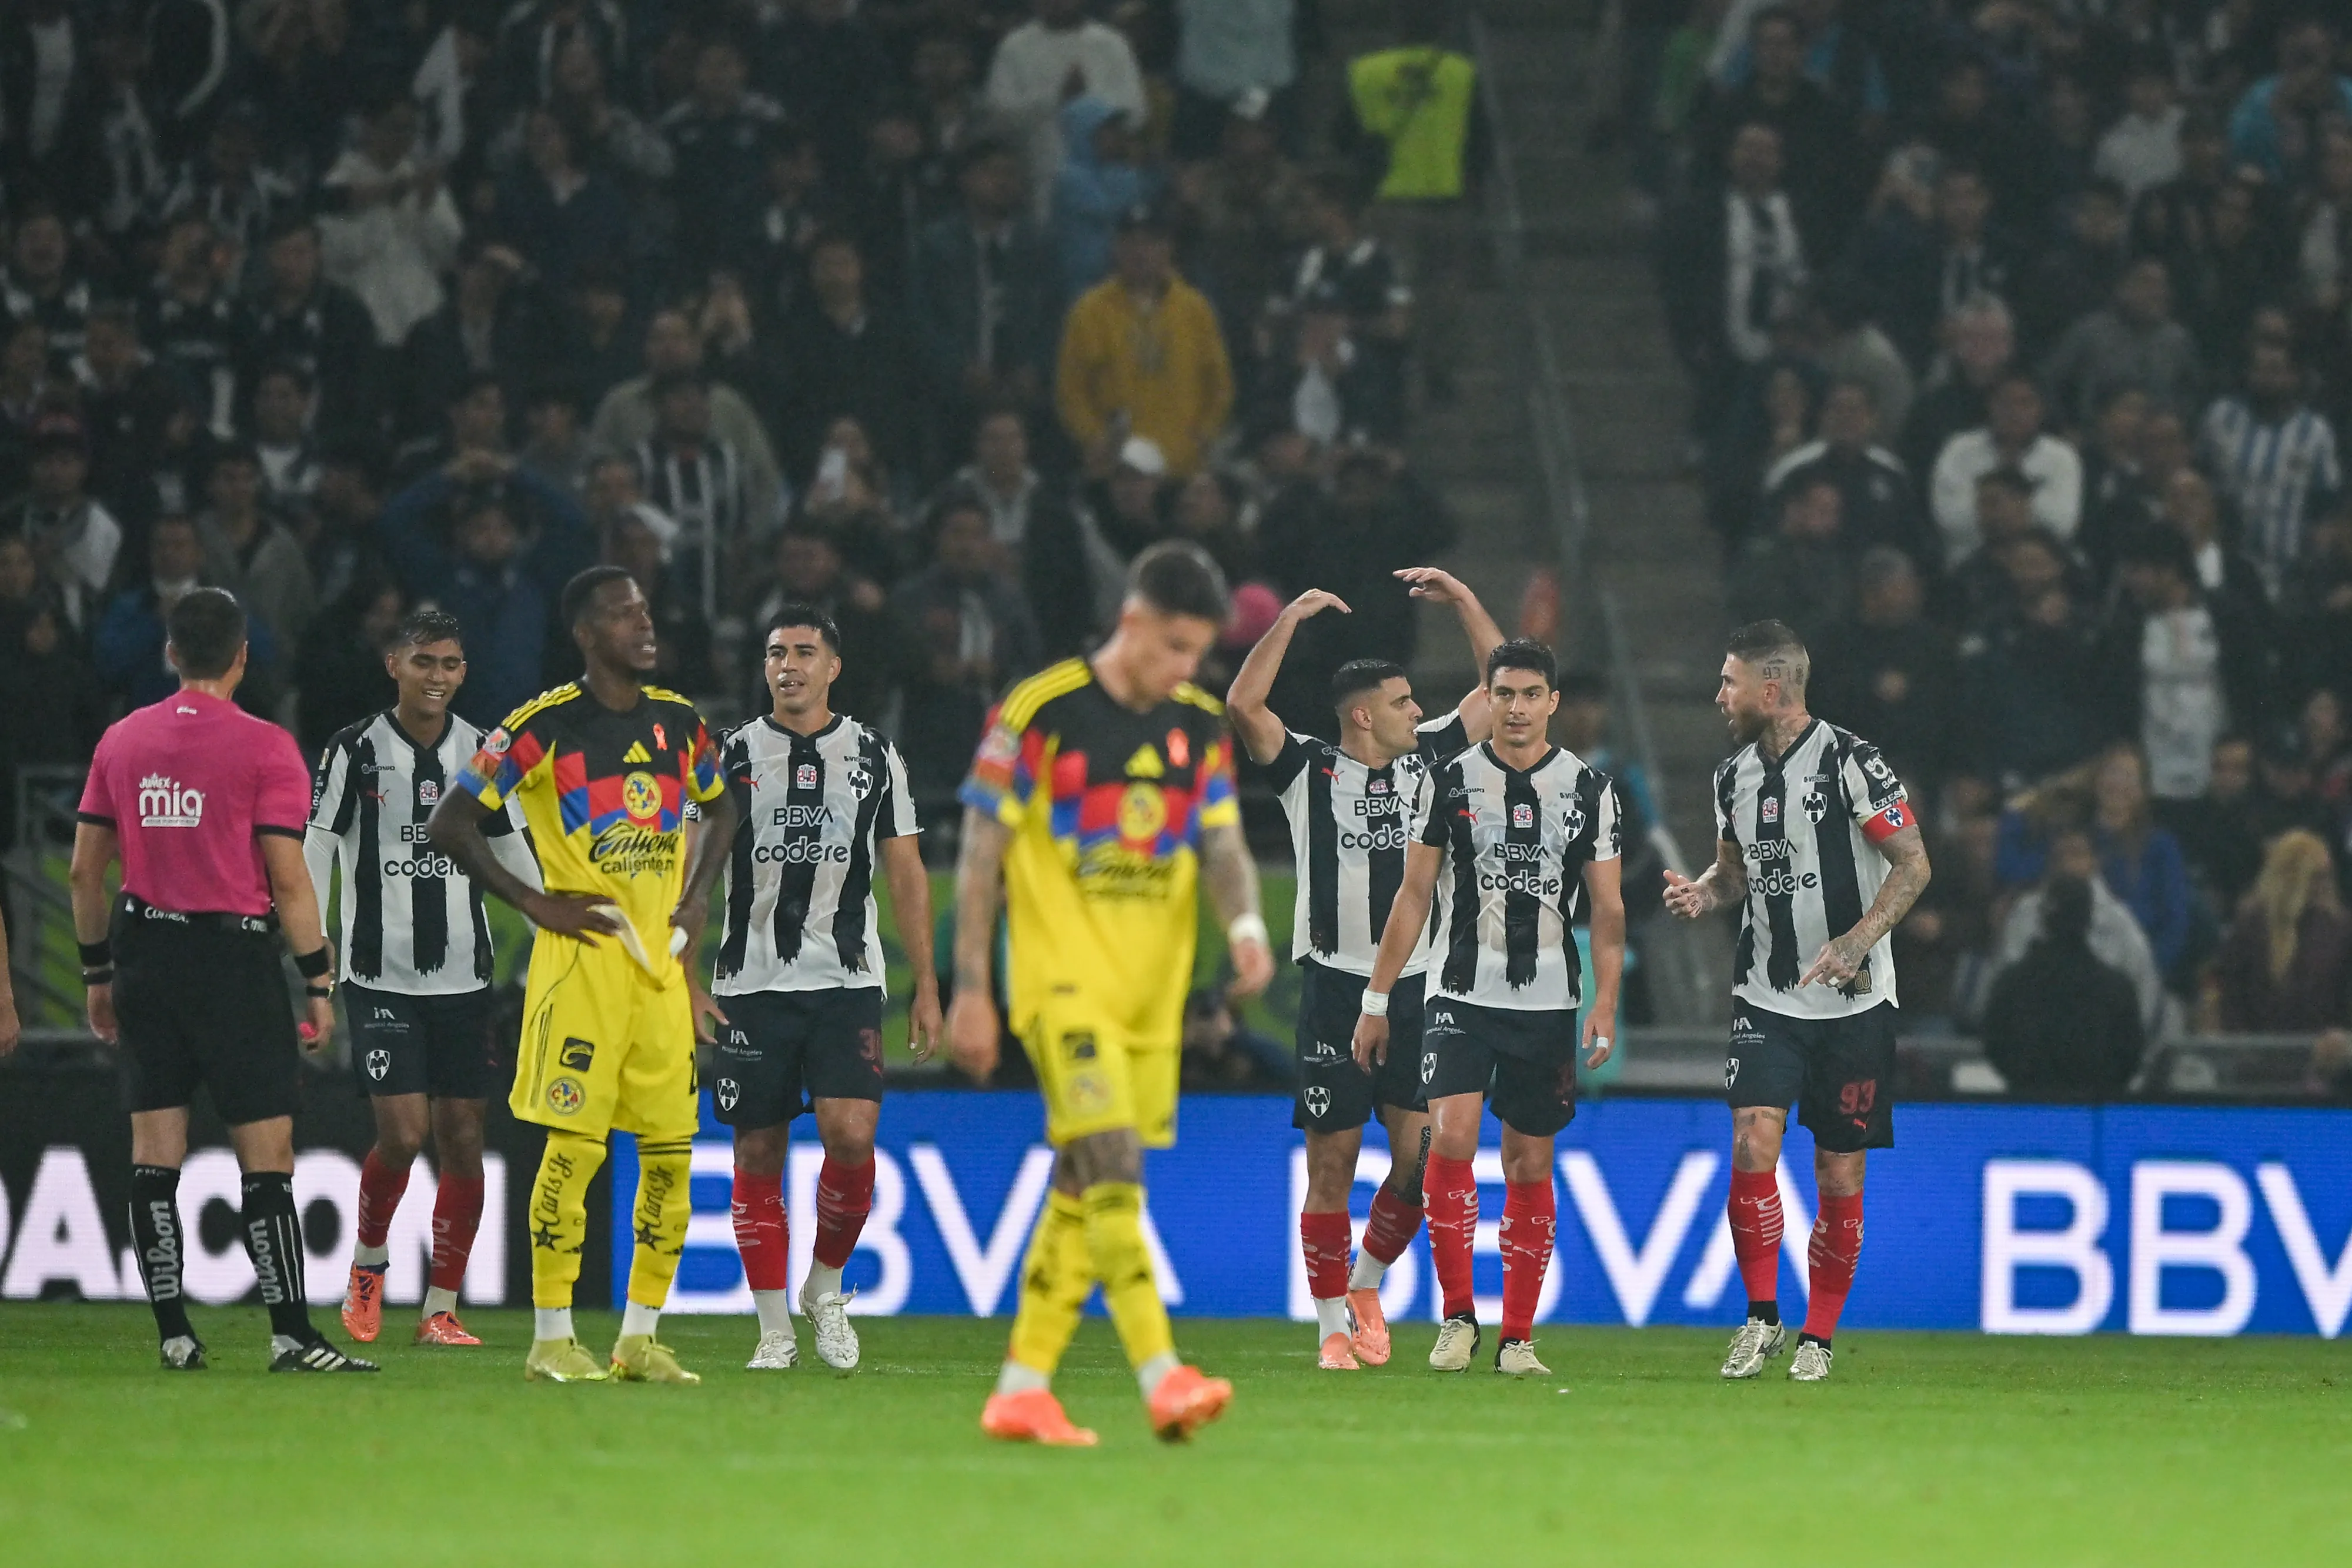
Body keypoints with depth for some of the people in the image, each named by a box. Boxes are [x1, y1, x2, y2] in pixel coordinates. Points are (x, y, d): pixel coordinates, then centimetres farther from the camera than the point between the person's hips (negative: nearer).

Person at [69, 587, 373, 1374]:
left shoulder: (121, 741, 7)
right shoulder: (264, 747, -7)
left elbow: (86, 870, 10)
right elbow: (288, 879, -10)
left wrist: (98, 972, 19)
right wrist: (319, 982, -4)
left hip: (145, 954, 5)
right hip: (234, 953, -5)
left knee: (154, 1156, 6)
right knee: (267, 1153, -3)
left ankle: (174, 1334, 5)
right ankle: (291, 1335, -7)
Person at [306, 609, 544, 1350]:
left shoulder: (482, 753, 7)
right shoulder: (355, 751, -4)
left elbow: (514, 858, 15)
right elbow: (314, 857, -3)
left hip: (462, 976, 4)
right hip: (380, 976, -4)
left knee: (463, 1138, 1)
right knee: (402, 1132, -13)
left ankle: (441, 1310, 10)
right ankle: (368, 1262, 14)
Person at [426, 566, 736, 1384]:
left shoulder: (679, 722, 11)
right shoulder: (545, 726, -7)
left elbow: (721, 809, 29)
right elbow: (448, 825, -6)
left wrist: (701, 894, 14)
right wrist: (535, 903, -8)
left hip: (664, 963, 6)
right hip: (583, 957, -6)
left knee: (670, 1150, 4)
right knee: (575, 1144, -8)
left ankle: (640, 1337, 13)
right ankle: (551, 1338, -1)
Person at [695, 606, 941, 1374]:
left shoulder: (874, 756, 8)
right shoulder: (734, 755, 5)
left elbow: (906, 876, 11)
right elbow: (696, 873, 6)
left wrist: (927, 988, 6)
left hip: (846, 982, 0)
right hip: (752, 985, 0)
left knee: (850, 1135, -17)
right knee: (758, 1154, 0)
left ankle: (826, 1285, 7)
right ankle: (775, 1330, 8)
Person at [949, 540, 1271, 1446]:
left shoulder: (1201, 726, 9)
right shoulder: (1039, 711, -8)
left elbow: (1222, 842, 7)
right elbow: (981, 853, -5)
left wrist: (1246, 923, -15)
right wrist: (970, 990, -7)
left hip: (1154, 994, 6)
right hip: (1064, 982, -6)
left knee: (1086, 1188, 7)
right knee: (1110, 1165, -19)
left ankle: (1022, 1389, 14)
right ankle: (1162, 1379, -27)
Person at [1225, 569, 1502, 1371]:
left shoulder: (1427, 758, 11)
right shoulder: (1309, 769, -1)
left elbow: (1499, 689, 17)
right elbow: (1243, 705, -15)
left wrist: (1463, 601, 9)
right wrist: (1292, 619, -14)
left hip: (1414, 988, 3)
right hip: (1336, 984, -3)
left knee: (1420, 1156, -4)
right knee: (1332, 1165, -1)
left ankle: (1368, 1285, 20)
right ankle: (1332, 1329, 7)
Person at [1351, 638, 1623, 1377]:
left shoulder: (1588, 789, 5)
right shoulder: (1452, 781, 3)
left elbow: (1608, 909, 7)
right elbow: (1414, 895, 7)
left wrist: (1605, 1005, -4)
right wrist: (1376, 1001, 5)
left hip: (1548, 1006, 1)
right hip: (1462, 997, -1)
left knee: (1530, 1165, 5)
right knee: (1451, 1135, -20)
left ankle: (1518, 1336, 13)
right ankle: (1457, 1316, -11)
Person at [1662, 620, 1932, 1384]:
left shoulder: (1851, 763, -11)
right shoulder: (1735, 775, 8)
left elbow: (1913, 863, -11)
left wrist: (1857, 943, -23)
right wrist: (1703, 891, 0)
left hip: (1852, 1003, -4)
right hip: (1766, 999, 4)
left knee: (1840, 1176, 2)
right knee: (1754, 1140, -16)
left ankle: (1818, 1336, 15)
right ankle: (1762, 1318, -5)